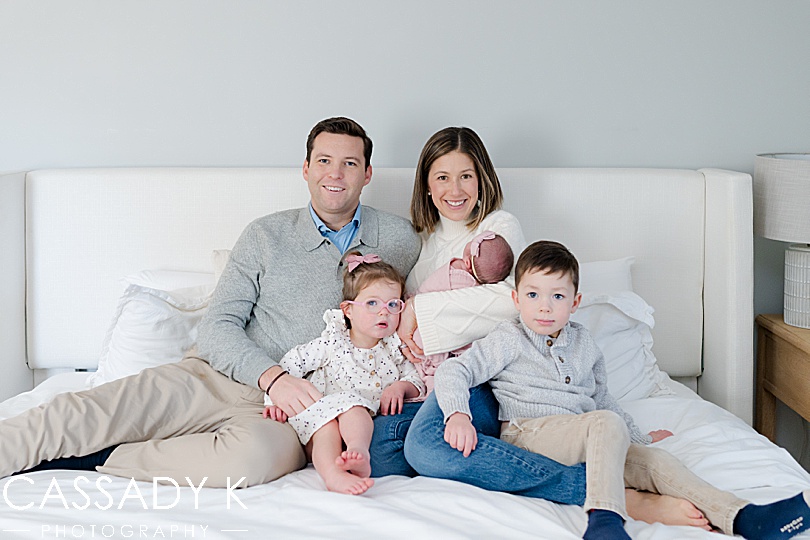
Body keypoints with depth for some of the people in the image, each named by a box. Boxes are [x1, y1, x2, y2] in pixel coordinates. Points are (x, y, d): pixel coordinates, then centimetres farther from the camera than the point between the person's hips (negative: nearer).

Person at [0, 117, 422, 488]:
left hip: (295, 408, -2)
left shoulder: (399, 240, 9)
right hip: (220, 376, 2)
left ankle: (84, 461, -26)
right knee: (79, 413, -21)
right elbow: (218, 327, 2)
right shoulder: (267, 234, 8)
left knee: (258, 453, -39)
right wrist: (271, 376, -15)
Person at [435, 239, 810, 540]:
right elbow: (453, 372, -5)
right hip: (529, 433, -6)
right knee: (607, 424, -31)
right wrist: (457, 415, -23)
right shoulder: (508, 341, 2)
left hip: (581, 443, 6)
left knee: (654, 460, -14)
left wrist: (640, 438, 33)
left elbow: (600, 398, 32)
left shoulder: (583, 345, 20)